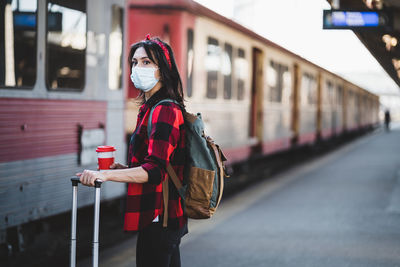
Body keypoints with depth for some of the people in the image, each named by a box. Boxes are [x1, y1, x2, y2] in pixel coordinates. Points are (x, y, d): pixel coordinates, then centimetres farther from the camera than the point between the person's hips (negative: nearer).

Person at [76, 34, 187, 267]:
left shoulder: (165, 111, -16)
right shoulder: (151, 108, 15)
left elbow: (155, 170, -25)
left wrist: (106, 175, -30)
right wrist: (126, 169, 10)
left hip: (159, 218, -11)